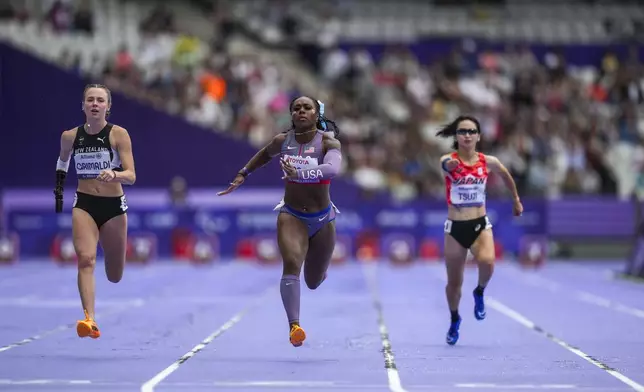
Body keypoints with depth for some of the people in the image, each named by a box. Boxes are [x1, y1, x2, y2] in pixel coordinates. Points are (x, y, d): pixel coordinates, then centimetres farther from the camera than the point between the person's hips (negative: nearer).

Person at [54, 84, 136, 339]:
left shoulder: (118, 134, -8)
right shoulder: (71, 136, 1)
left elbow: (131, 176, -15)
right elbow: (63, 159, 25)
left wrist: (115, 175, -35)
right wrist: (58, 189, 25)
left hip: (113, 206, -1)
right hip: (84, 205, 1)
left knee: (114, 277, 11)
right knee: (85, 260, -24)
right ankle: (89, 320, -32)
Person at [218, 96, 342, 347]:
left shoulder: (329, 142, -16)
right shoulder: (283, 141, -5)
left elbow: (333, 169, -37)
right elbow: (265, 154, 20)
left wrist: (298, 174, -49)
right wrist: (243, 174, 15)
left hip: (322, 218, 0)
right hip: (291, 214, 0)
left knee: (313, 282, 16)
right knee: (291, 264, -28)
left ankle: (318, 270, 55)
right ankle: (294, 326, -36)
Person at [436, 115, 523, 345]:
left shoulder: (488, 162, -3)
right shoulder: (448, 161, -12)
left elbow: (506, 175, 19)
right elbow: (445, 165, -38)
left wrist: (516, 200, 28)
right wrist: (450, 165, -62)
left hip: (480, 225, 1)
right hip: (455, 228, -1)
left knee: (487, 262, -30)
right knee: (454, 282, 9)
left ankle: (479, 292, 3)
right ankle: (454, 320, 39)